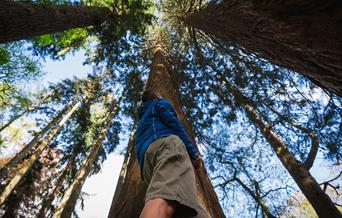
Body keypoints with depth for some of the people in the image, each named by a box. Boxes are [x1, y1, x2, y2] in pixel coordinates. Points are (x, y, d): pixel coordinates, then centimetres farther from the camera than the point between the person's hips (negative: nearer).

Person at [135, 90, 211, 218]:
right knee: (164, 199, -34)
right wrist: (193, 152, 0)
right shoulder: (160, 103, 24)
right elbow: (174, 124, 5)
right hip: (165, 142, -6)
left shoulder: (142, 118, 46)